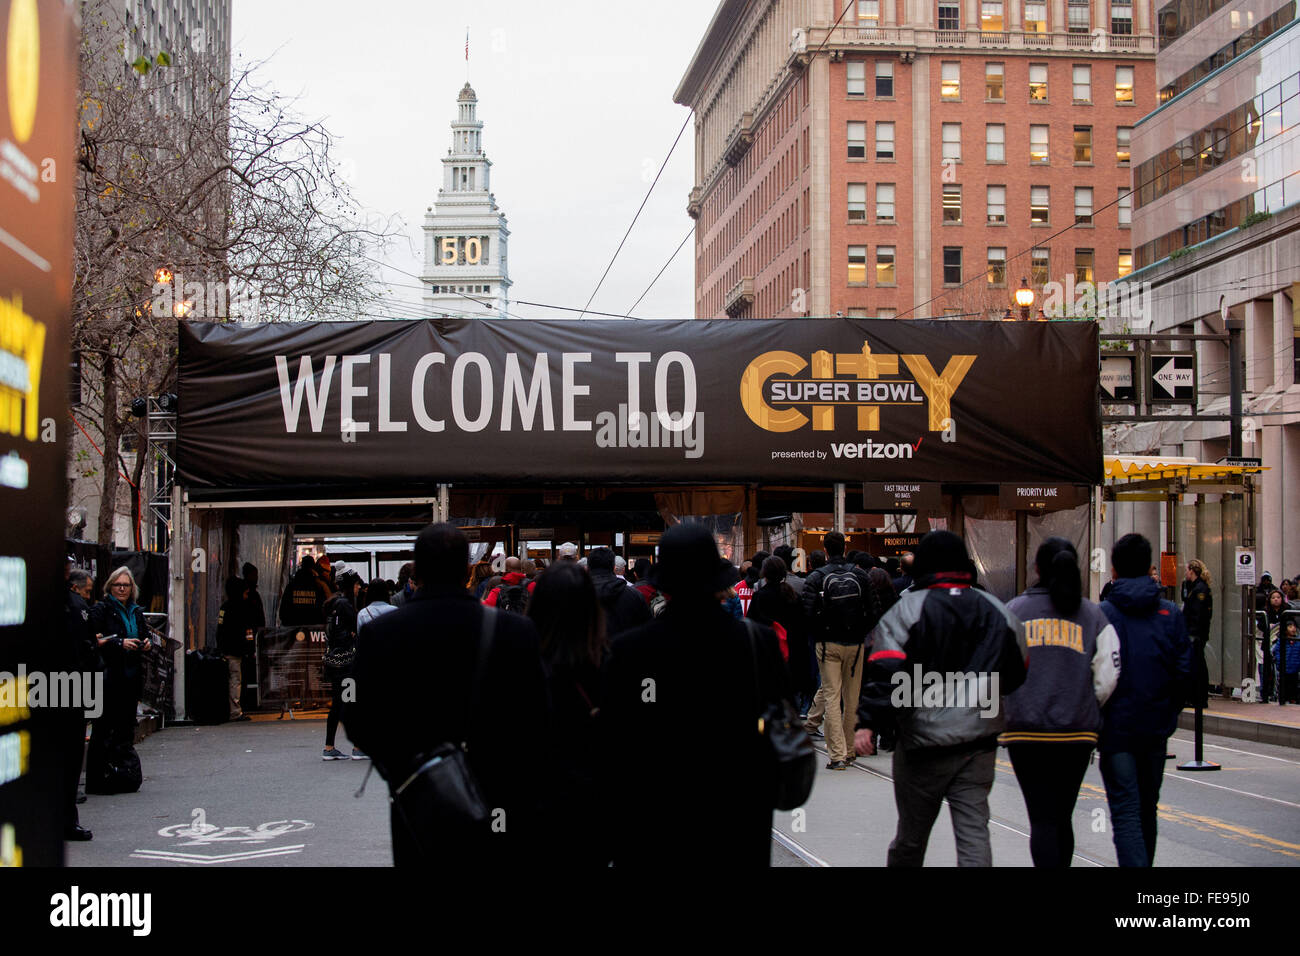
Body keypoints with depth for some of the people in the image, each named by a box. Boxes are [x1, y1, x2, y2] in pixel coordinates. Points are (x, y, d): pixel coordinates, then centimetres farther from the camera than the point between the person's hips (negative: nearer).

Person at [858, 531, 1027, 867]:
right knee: (974, 832, 1)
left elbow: (887, 672, -18)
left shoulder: (907, 609, -7)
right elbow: (1017, 675, 12)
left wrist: (869, 721, -19)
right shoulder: (997, 611, 7)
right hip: (980, 742, 3)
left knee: (912, 833, 12)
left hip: (924, 739, -3)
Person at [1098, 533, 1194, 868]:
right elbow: (1184, 670, -1)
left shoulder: (1101, 614, -9)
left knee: (1125, 811, -5)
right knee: (1147, 808, 19)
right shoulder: (1170, 613, 0)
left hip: (1115, 726, -4)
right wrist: (1170, 712, 12)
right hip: (1156, 727, 4)